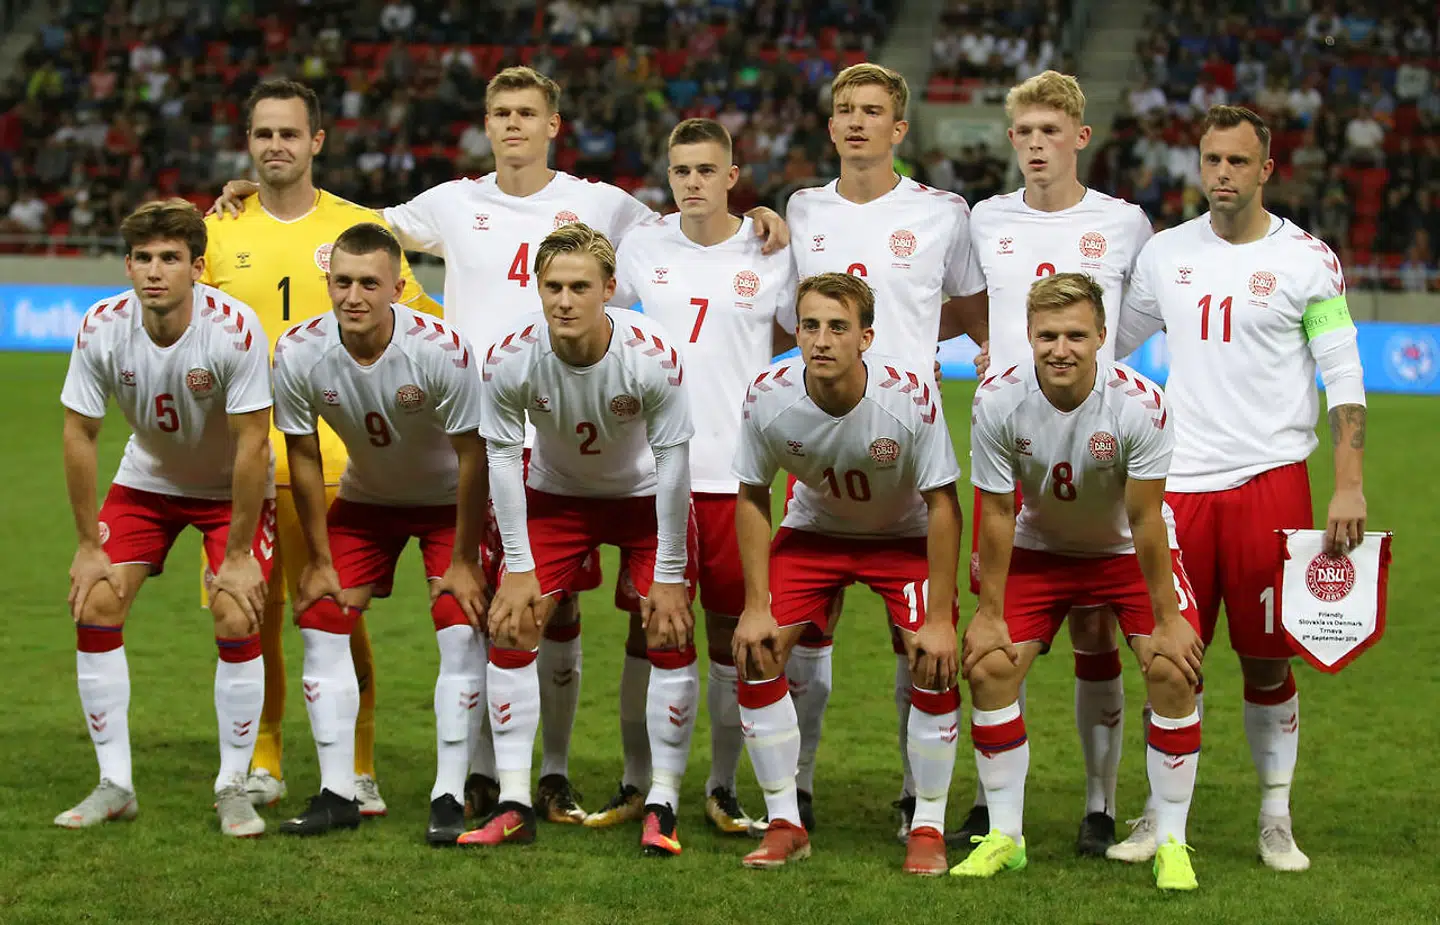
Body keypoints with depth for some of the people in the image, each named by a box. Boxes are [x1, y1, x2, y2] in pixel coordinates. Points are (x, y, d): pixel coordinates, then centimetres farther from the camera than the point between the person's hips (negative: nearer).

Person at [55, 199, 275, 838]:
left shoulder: (235, 329, -30)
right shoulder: (102, 328, -21)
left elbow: (251, 445, -24)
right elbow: (79, 435, -10)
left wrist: (238, 556, -20)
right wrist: (89, 546, -8)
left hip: (231, 488, -3)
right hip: (146, 479, 3)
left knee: (237, 620, -17)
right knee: (95, 605, -9)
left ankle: (233, 787, 0)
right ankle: (115, 785, 3)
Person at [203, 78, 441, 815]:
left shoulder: (361, 229, 5)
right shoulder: (218, 231, 8)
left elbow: (421, 325, 13)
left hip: (335, 457, -1)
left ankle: (356, 770, 8)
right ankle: (262, 764, 20)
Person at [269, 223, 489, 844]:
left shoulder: (440, 350, -32)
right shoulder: (299, 353, -23)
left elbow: (472, 455, -20)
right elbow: (304, 457, -8)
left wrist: (463, 560, -16)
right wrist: (320, 560, -4)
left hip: (447, 498, -3)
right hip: (364, 498, 3)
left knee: (461, 630, -15)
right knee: (321, 619, -6)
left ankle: (449, 798, -8)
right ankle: (337, 793, 1)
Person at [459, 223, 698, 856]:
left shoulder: (652, 356, -31)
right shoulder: (511, 359, -27)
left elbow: (673, 459, -21)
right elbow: (502, 456, -14)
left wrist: (669, 575, -17)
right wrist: (518, 567, -13)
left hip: (646, 497, -1)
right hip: (556, 495, 2)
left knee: (671, 636, -11)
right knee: (510, 630, -9)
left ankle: (661, 806, -1)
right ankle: (514, 804, -2)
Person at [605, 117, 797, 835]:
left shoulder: (771, 255, 0)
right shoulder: (643, 247, 5)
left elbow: (801, 338, 14)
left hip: (733, 471, -1)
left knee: (731, 628, 4)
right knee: (648, 625, 4)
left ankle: (723, 786, 15)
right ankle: (638, 782, 14)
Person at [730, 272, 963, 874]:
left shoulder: (910, 396, -32)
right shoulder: (769, 396, -25)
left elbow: (942, 503, -21)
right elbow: (752, 497, -9)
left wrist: (940, 618, -22)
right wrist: (757, 607, -12)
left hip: (904, 535, -2)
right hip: (814, 528, 2)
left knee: (935, 665, -18)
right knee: (755, 655, -12)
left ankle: (928, 828, 1)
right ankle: (785, 825, 3)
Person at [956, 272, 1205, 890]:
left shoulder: (1140, 404, -30)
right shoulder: (999, 401, -24)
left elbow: (1145, 521, -21)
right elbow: (998, 514, -13)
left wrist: (1167, 619, -16)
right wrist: (990, 613, -9)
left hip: (1129, 551, -2)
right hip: (1040, 548, 2)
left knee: (1173, 670, -17)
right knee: (988, 667, -9)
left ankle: (1171, 843, -5)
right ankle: (1004, 837, 6)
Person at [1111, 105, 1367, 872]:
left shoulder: (1307, 260, -1)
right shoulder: (1166, 254, 9)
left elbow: (1343, 377, -2)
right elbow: (1106, 342, 23)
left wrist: (1349, 486, -9)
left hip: (1270, 479, -2)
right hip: (1180, 483, 3)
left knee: (1267, 659, 3)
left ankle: (1276, 818, 15)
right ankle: (1161, 816, 14)